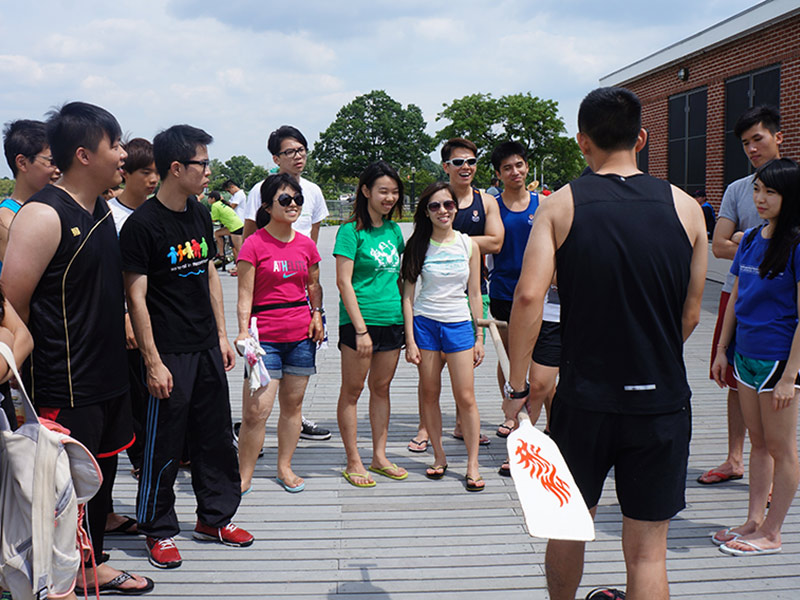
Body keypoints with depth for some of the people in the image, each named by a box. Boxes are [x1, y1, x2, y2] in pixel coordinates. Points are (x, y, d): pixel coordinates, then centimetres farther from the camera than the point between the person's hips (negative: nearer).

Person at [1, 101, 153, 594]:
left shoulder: (103, 211, 10)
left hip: (108, 378, 9)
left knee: (101, 473, 20)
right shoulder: (43, 215, -19)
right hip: (64, 390, -9)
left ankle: (92, 567, 37)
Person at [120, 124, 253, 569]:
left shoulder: (200, 214, 9)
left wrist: (222, 335, 13)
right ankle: (159, 531, 19)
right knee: (165, 445, 3)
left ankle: (216, 517, 30)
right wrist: (153, 362, -17)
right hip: (170, 353, -7)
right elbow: (136, 296, -14)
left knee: (216, 436, 14)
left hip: (208, 348, 7)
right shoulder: (143, 224, -14)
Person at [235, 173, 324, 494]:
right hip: (266, 336, -4)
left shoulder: (306, 245, 8)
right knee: (256, 410, -8)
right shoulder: (254, 244, -6)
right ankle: (244, 476, 6)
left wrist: (317, 313, 6)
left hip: (301, 335, 5)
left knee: (293, 404, 11)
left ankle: (285, 468, 26)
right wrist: (243, 332, -17)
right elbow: (245, 294, -7)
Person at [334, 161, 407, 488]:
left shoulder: (394, 230, 11)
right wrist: (360, 329, -16)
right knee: (352, 391, 3)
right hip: (360, 320, -6)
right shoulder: (351, 231, -8)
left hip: (392, 321, 6)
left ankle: (379, 455, 23)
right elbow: (344, 282, -12)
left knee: (381, 388, 13)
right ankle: (353, 462, 11)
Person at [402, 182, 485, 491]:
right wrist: (410, 340, -5)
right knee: (430, 394, 6)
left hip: (459, 325, 0)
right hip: (425, 324, 0)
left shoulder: (468, 244, 3)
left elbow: (474, 294, 7)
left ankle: (472, 464, 8)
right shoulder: (419, 245, -1)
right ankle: (439, 456, 22)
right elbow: (408, 294, 0)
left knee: (465, 397, -2)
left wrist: (478, 337, 5)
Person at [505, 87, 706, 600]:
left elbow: (529, 295, -15)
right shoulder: (684, 207, 0)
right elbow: (690, 316, 4)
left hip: (584, 398, 0)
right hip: (662, 403, 1)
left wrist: (517, 386, -7)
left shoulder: (560, 205, -4)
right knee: (647, 552, 9)